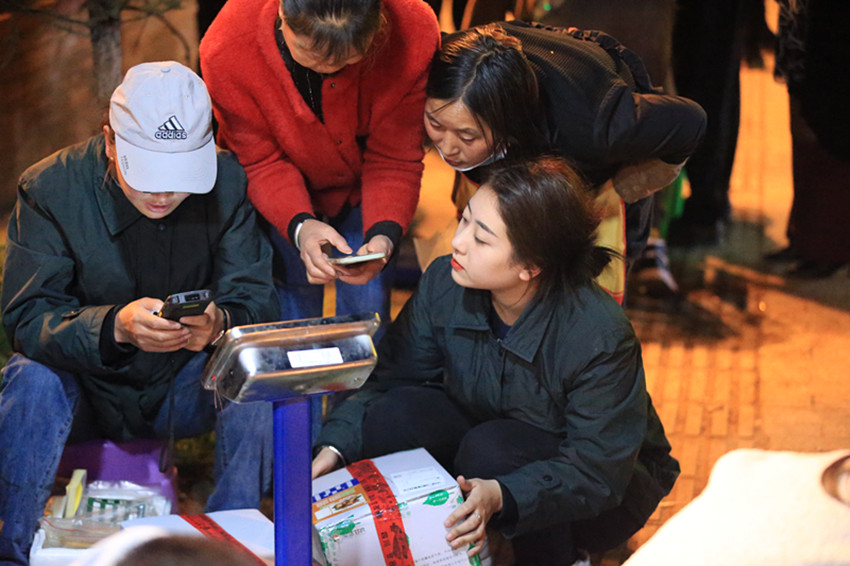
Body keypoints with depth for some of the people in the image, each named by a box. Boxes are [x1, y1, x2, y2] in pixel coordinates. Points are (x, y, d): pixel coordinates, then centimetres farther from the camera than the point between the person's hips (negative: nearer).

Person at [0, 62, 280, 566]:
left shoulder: (227, 184, -12)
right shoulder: (50, 189, -16)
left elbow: (258, 301, -13)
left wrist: (219, 324, -39)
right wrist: (115, 326, -42)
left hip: (184, 390, 2)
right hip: (86, 392, -1)